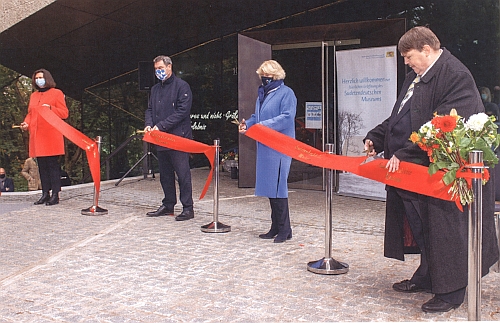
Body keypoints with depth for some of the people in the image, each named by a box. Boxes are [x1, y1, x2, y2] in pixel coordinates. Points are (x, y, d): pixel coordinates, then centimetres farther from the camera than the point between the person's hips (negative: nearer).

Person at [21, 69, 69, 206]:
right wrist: (26, 123, 2)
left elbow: (64, 113, -2)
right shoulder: (33, 95, 20)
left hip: (51, 136, -6)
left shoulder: (56, 93, 4)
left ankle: (55, 195, -6)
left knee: (53, 165, -7)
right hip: (37, 136, 6)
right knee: (42, 166, 6)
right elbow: (30, 113, 22)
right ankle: (45, 194, 10)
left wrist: (51, 108, -17)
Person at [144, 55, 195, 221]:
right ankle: (168, 205, 22)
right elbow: (150, 109, 18)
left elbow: (182, 111, -14)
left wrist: (161, 126, -18)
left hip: (178, 137, -7)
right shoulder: (155, 89, 18)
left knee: (182, 173, -5)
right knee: (165, 174, 13)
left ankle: (188, 208, -1)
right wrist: (149, 124, -5)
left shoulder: (181, 86, -5)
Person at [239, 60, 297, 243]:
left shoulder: (286, 93, -5)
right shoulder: (262, 94, 20)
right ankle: (275, 228, 19)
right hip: (265, 147, 8)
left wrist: (264, 125, -22)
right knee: (269, 186, 10)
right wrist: (247, 124, 5)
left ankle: (284, 230, 1)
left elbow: (287, 117, -17)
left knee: (277, 187, -8)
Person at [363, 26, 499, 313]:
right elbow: (400, 116, 23)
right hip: (414, 170, 10)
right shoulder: (418, 76, 15)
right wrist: (376, 138, 12)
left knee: (444, 230, 0)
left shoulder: (456, 75, -17)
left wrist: (405, 153, -24)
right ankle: (427, 277, 33)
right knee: (421, 226, 17)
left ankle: (451, 292, 13)